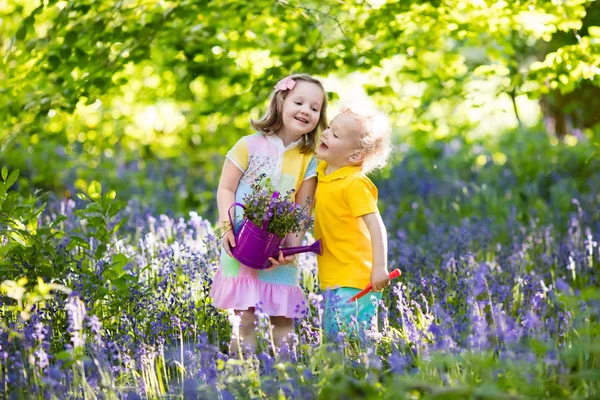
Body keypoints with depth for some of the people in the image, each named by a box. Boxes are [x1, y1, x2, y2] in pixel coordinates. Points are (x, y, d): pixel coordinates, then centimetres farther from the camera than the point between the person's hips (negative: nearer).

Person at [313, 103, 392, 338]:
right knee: (332, 334, 16)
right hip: (332, 278, 9)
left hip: (354, 279, -9)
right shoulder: (323, 169, 8)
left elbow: (376, 226, -23)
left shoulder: (355, 183, -17)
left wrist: (380, 267, -29)